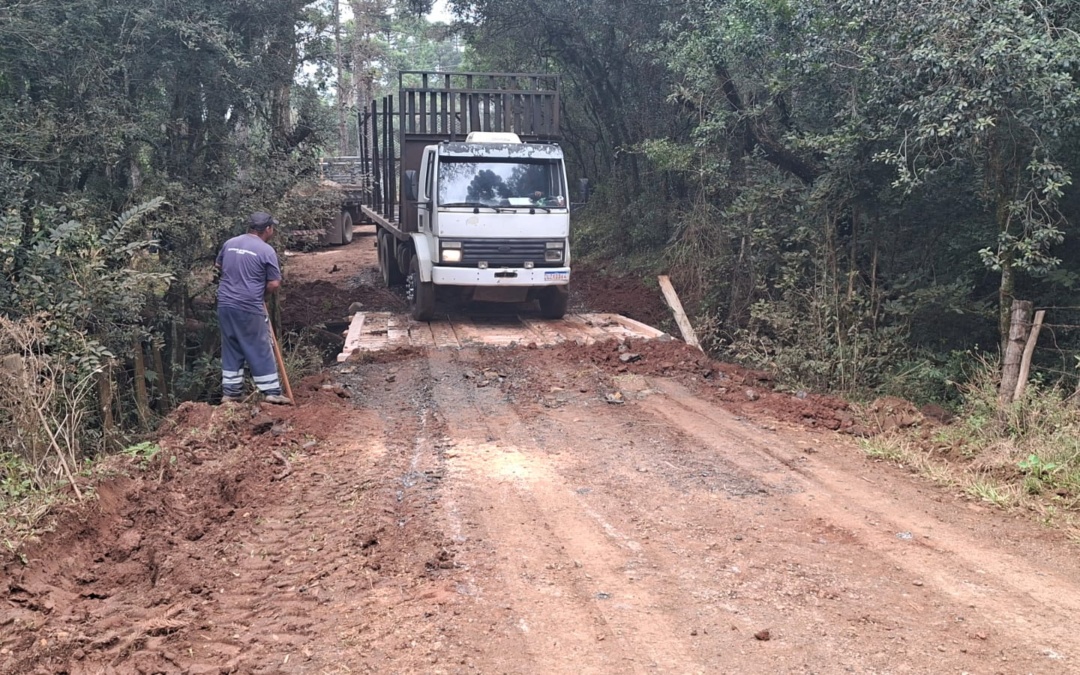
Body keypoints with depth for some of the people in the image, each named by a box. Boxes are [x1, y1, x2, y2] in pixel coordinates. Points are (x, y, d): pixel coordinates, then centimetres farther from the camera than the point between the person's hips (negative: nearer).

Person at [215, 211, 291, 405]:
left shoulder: (230, 243, 9)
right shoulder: (266, 250, -10)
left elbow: (219, 265, 27)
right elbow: (274, 284, -10)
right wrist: (262, 294, 9)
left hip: (225, 305, 6)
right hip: (250, 309, -6)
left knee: (231, 349, 14)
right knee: (261, 350, 3)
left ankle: (230, 392, 18)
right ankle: (272, 392, 8)